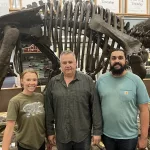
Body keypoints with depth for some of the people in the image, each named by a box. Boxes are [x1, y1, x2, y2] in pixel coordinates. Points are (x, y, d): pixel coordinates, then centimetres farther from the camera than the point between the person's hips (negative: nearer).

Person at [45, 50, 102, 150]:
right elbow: (49, 109, 4)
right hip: (61, 135, 2)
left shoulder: (87, 80, -5)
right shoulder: (53, 82, 1)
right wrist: (50, 131, 4)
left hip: (83, 134, -1)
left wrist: (97, 131, -6)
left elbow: (95, 107, -5)